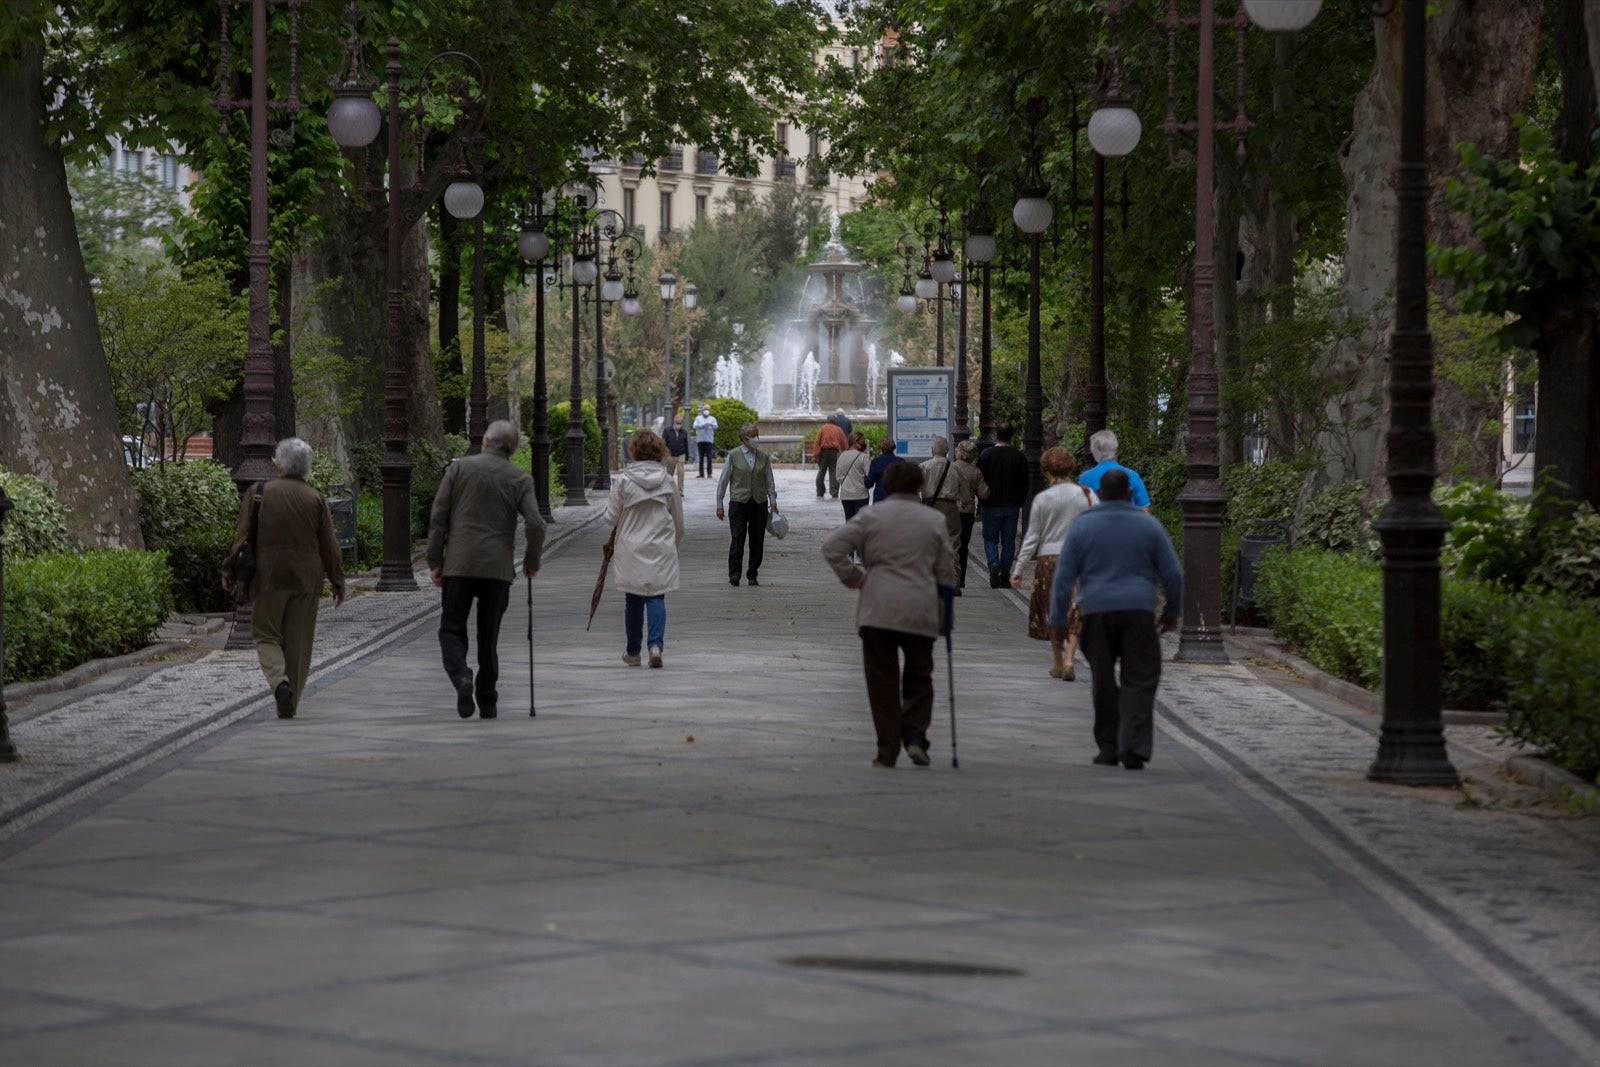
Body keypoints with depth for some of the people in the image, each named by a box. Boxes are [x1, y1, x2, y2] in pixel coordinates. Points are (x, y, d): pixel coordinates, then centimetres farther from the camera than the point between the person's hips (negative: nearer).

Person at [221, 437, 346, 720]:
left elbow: (242, 537, -3)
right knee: (298, 641, 10)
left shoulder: (258, 493, -4)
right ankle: (290, 704, 12)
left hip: (267, 577, -2)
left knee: (266, 635, 7)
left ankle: (280, 682, -20)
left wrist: (229, 572, 7)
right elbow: (329, 546, 3)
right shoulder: (316, 499, 0)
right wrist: (338, 583, 11)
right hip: (306, 580, 2)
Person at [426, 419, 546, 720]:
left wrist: (434, 561, 4)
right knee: (489, 636, 11)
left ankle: (461, 676, -21)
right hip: (498, 568, 1)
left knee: (452, 629, 6)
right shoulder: (520, 478, 3)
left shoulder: (459, 468, 2)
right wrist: (531, 562, 9)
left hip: (459, 564, -1)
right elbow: (535, 524, -6)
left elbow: (438, 518, -1)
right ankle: (487, 703, 13)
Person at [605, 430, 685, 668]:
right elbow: (678, 520, 7)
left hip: (631, 549, -1)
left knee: (633, 600, 10)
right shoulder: (667, 480, -2)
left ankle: (633, 652, 18)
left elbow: (611, 517, -4)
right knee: (656, 596, 2)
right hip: (661, 549, 1)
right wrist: (675, 543, 23)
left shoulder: (623, 480, -9)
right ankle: (656, 644, -17)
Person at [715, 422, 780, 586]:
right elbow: (723, 481, 4)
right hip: (738, 503, -3)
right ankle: (734, 574, -10)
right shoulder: (733, 456, 1)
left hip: (759, 503, 3)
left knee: (757, 542, 4)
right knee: (738, 539, -12)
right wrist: (719, 504, 3)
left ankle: (752, 575, 13)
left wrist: (773, 502, 4)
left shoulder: (764, 457, 9)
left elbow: (770, 481, 13)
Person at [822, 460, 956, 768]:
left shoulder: (871, 516, 2)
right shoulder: (934, 520, 6)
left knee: (883, 682, 5)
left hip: (878, 609, -1)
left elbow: (832, 547, -4)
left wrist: (855, 579, 5)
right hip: (921, 610, 1)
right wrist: (945, 610, 21)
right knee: (919, 679, 15)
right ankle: (915, 736, -2)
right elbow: (946, 572, 8)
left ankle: (887, 750, 3)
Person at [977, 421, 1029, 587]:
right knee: (1008, 542, 8)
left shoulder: (986, 454, -8)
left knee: (990, 538, 8)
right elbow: (1025, 484, 3)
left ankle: (994, 564, -17)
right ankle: (1004, 576, 7)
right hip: (1012, 506, 2)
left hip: (992, 505, -2)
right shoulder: (1019, 457, -2)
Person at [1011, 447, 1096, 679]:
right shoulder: (1086, 495, -3)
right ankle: (1069, 659, -9)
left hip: (1049, 558, 0)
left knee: (1053, 611, 13)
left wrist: (1018, 569, 4)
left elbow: (1032, 538, -3)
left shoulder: (1042, 499, -5)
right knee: (1075, 612, 6)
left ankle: (1058, 663, 19)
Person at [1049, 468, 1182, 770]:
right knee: (1139, 682, -2)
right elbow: (1173, 574, 6)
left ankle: (1108, 747, 14)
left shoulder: (1082, 526, 4)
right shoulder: (1149, 525, 4)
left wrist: (1058, 619, 6)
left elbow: (1063, 577, 2)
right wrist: (1172, 612, 19)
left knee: (1103, 683, 12)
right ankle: (1133, 748, -16)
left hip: (1096, 613, 1)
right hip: (1138, 612, -1)